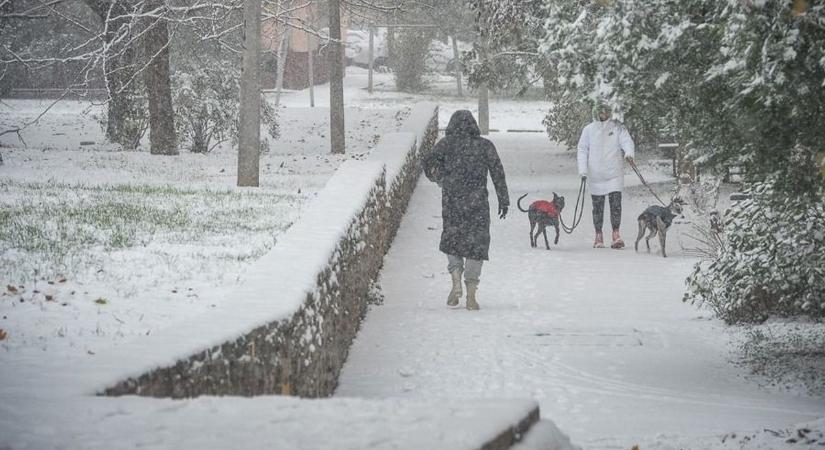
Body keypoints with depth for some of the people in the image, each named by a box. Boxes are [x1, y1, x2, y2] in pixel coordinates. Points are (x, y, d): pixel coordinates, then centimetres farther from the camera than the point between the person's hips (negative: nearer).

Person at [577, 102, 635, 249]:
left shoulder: (617, 128, 4)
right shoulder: (588, 130, 6)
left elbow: (627, 141, -8)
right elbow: (582, 150, 7)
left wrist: (629, 153, -30)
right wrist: (583, 170, -3)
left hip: (614, 174, -1)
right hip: (595, 175, 1)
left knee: (616, 203, -9)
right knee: (598, 206, 6)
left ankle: (616, 234, -7)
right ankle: (598, 236, 15)